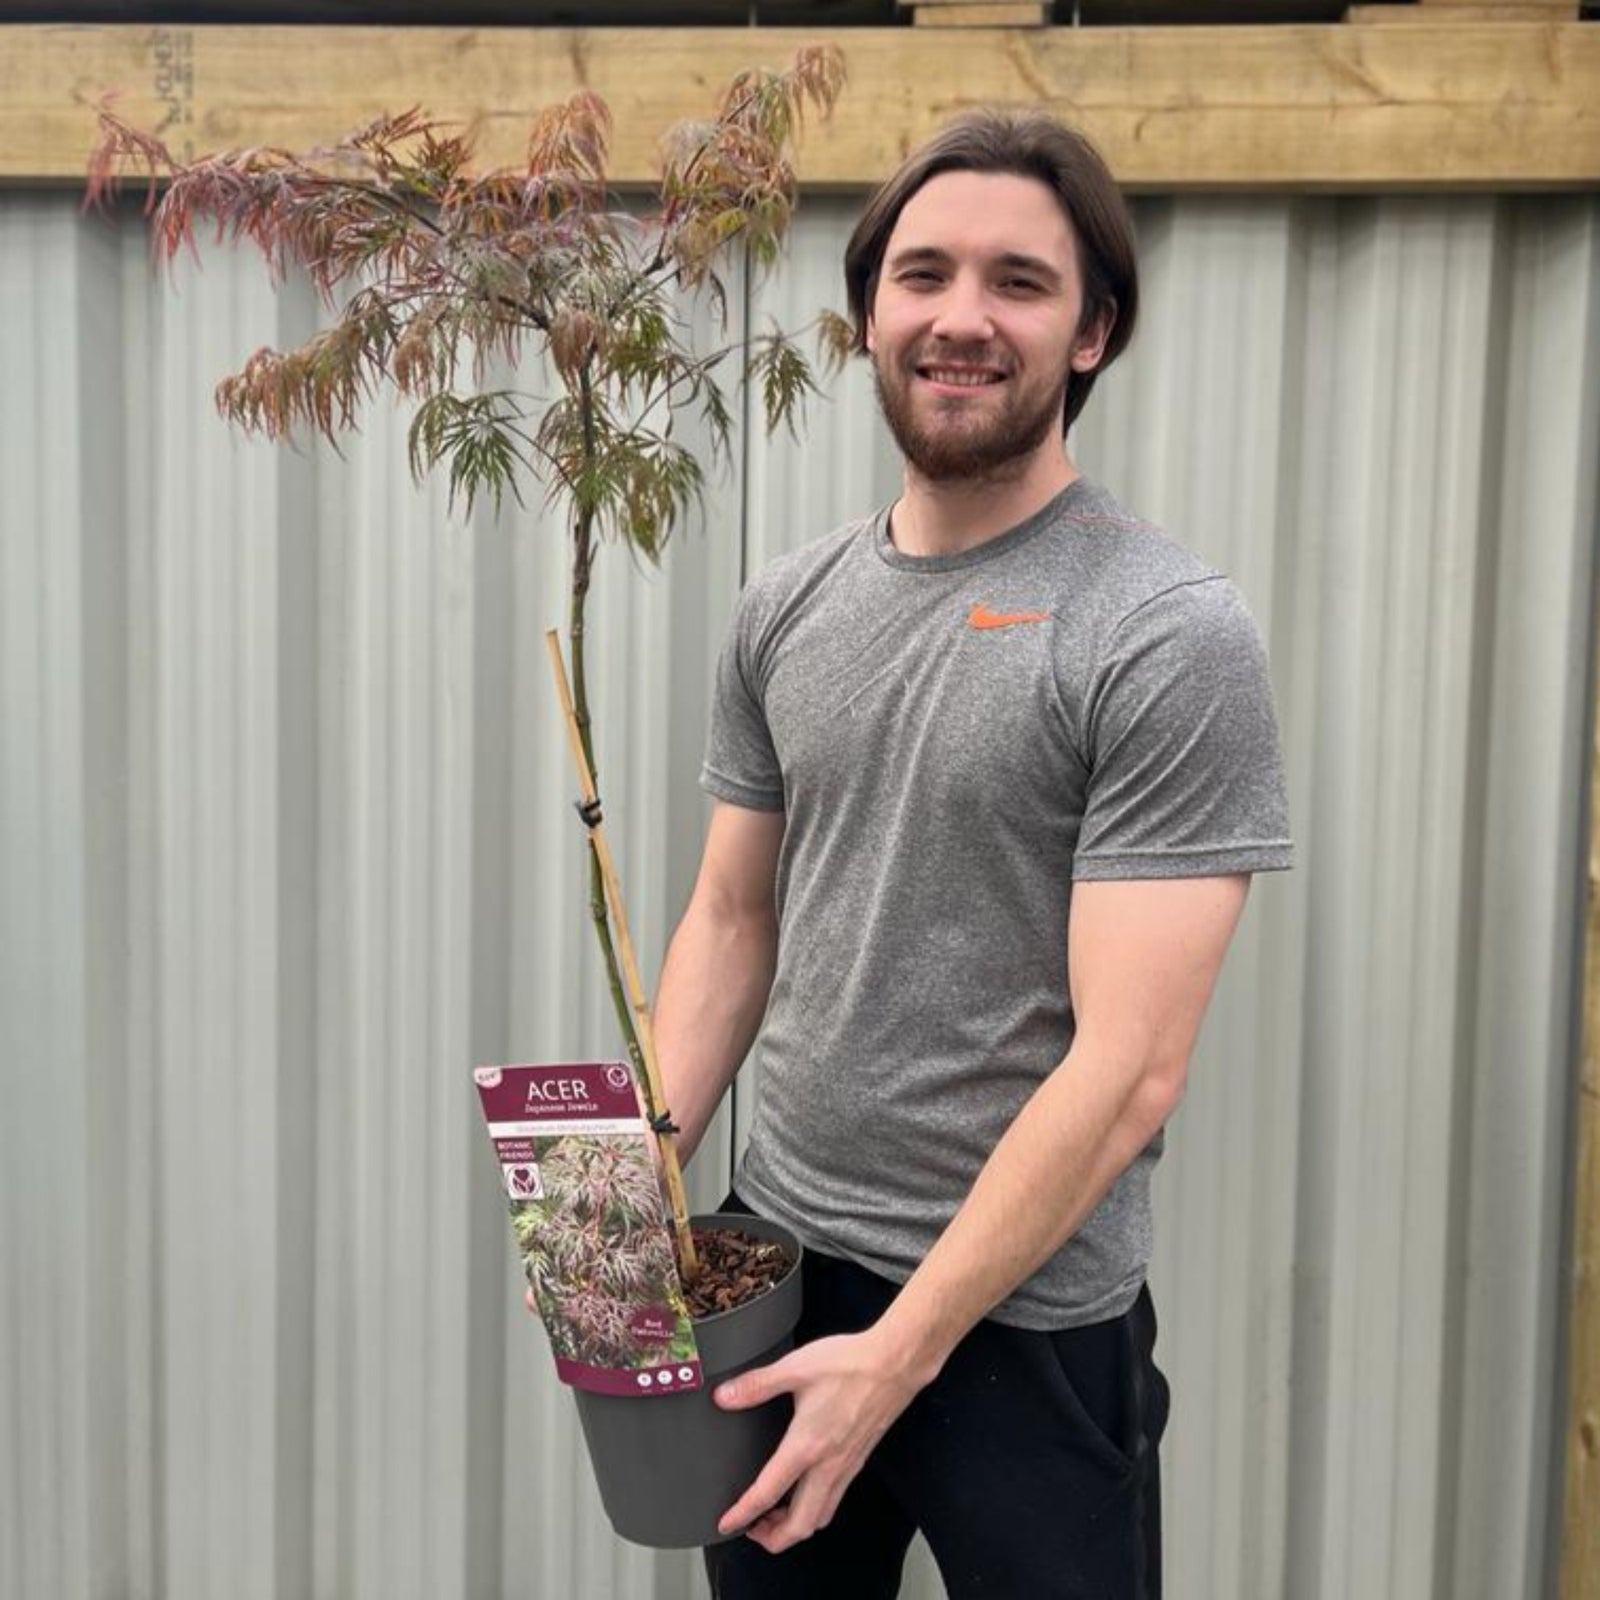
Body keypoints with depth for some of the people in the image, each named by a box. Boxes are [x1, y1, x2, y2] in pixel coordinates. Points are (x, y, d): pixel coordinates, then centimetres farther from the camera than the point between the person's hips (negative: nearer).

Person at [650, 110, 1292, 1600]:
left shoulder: (1169, 638, -16)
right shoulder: (784, 609, 2)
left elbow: (1126, 1068, -19)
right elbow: (732, 919, 9)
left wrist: (901, 1350, -18)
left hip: (1024, 1319, -5)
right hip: (772, 1261, 5)